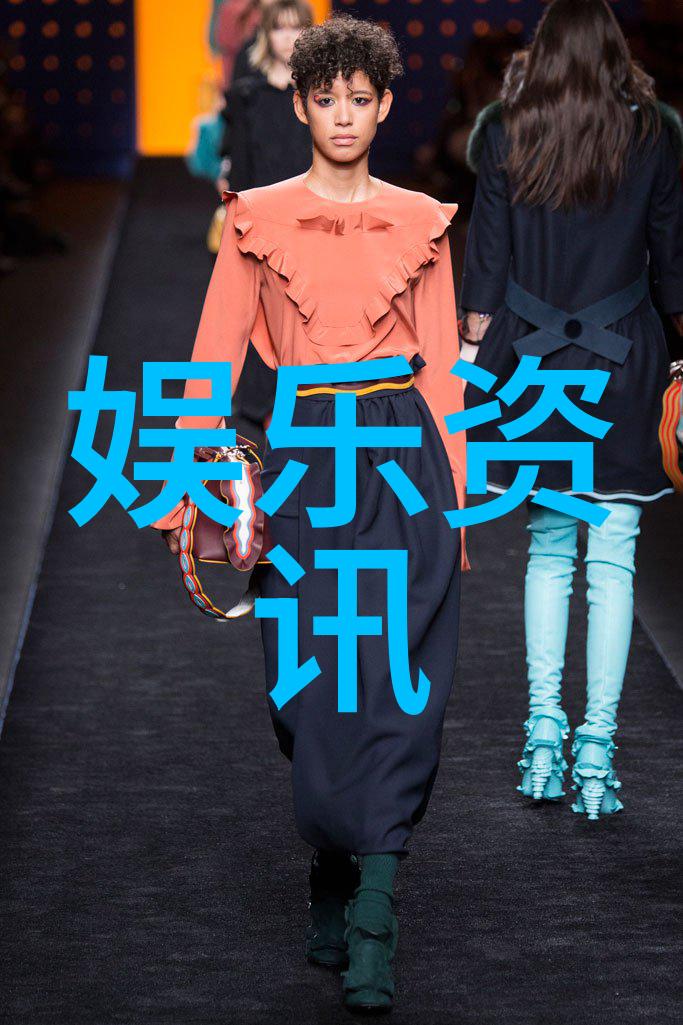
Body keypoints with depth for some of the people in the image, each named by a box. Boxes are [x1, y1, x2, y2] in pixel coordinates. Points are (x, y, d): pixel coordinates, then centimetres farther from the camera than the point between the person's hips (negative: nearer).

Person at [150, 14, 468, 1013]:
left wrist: (455, 496, 8)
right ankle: (332, 887, 23)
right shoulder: (259, 218, 5)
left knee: (401, 685, -8)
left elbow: (443, 366, 10)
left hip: (405, 456, 0)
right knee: (315, 684, 1)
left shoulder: (421, 221, 8)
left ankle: (372, 921, -8)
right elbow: (214, 359, 4)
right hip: (304, 465, 0)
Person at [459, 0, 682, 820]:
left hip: (532, 360, 2)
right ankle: (596, 747, -3)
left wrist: (475, 354, 5)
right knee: (612, 559, 1)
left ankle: (543, 733, 10)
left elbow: (486, 260, 0)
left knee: (548, 547, 14)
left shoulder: (507, 134, 1)